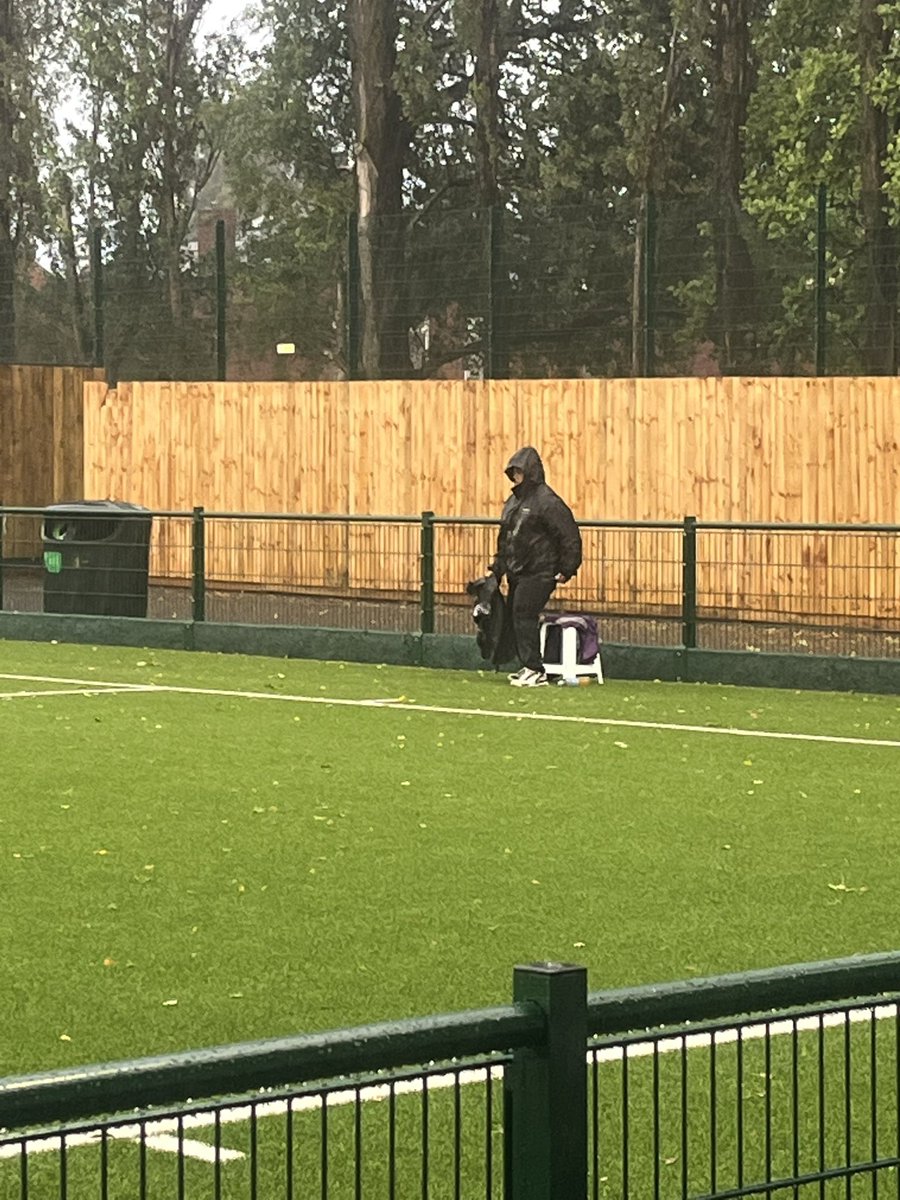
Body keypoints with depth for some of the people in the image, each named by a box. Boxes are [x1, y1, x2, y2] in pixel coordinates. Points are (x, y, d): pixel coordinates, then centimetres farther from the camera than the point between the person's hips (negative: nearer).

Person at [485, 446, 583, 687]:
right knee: (514, 617, 8)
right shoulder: (514, 500, 14)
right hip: (517, 573, 9)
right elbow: (505, 538, 24)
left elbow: (570, 536, -14)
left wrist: (567, 570, -14)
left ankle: (535, 671, -8)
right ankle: (528, 667, 16)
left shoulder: (547, 501, -13)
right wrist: (497, 567, 20)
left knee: (524, 616, -12)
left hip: (539, 574, -9)